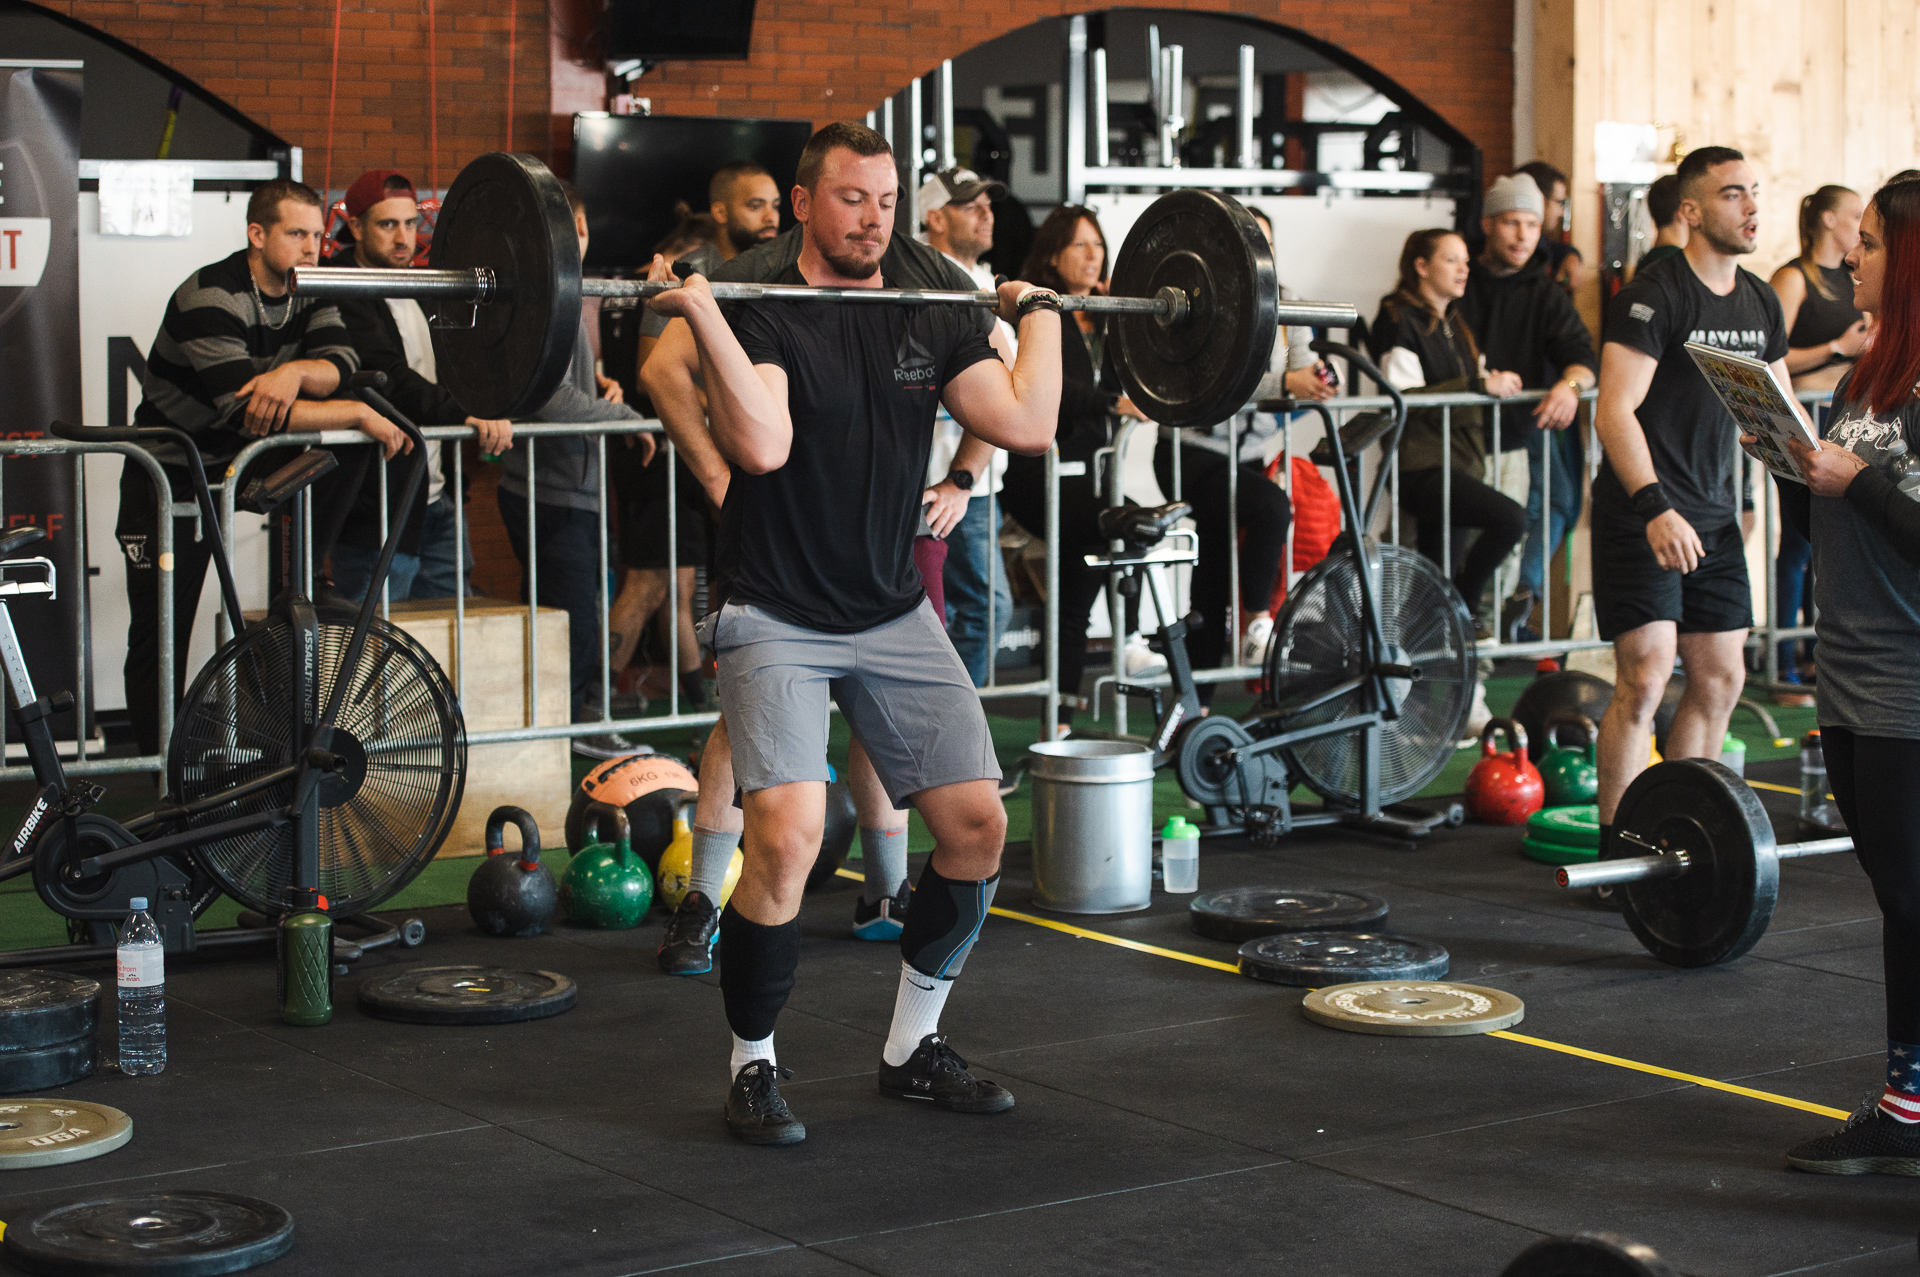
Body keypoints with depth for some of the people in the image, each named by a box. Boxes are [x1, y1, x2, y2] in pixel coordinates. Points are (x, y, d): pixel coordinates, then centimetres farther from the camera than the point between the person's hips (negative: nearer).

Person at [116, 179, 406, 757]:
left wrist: (296, 371, -38)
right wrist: (359, 415, -33)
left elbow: (342, 366, -16)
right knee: (160, 635, -3)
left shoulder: (308, 293, -2)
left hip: (245, 467, 6)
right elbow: (247, 412, -34)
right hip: (171, 477, -6)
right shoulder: (210, 298, -25)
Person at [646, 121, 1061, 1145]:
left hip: (894, 615, 6)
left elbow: (1027, 426, -6)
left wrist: (1039, 316, 4)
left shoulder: (930, 323, 6)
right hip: (779, 622, -6)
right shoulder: (761, 316, -10)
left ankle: (913, 1049, 21)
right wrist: (701, 312, -28)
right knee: (787, 838, -21)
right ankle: (752, 1068, -1)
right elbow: (762, 443, -29)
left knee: (976, 825, 3)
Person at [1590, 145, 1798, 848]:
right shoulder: (1654, 295, -13)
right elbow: (1614, 413, -21)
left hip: (1713, 514, 8)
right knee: (1645, 679, -12)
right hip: (1642, 514, -8)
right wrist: (1656, 508, -31)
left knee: (1721, 679, 9)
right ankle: (1616, 853, -4)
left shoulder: (1761, 303, 10)